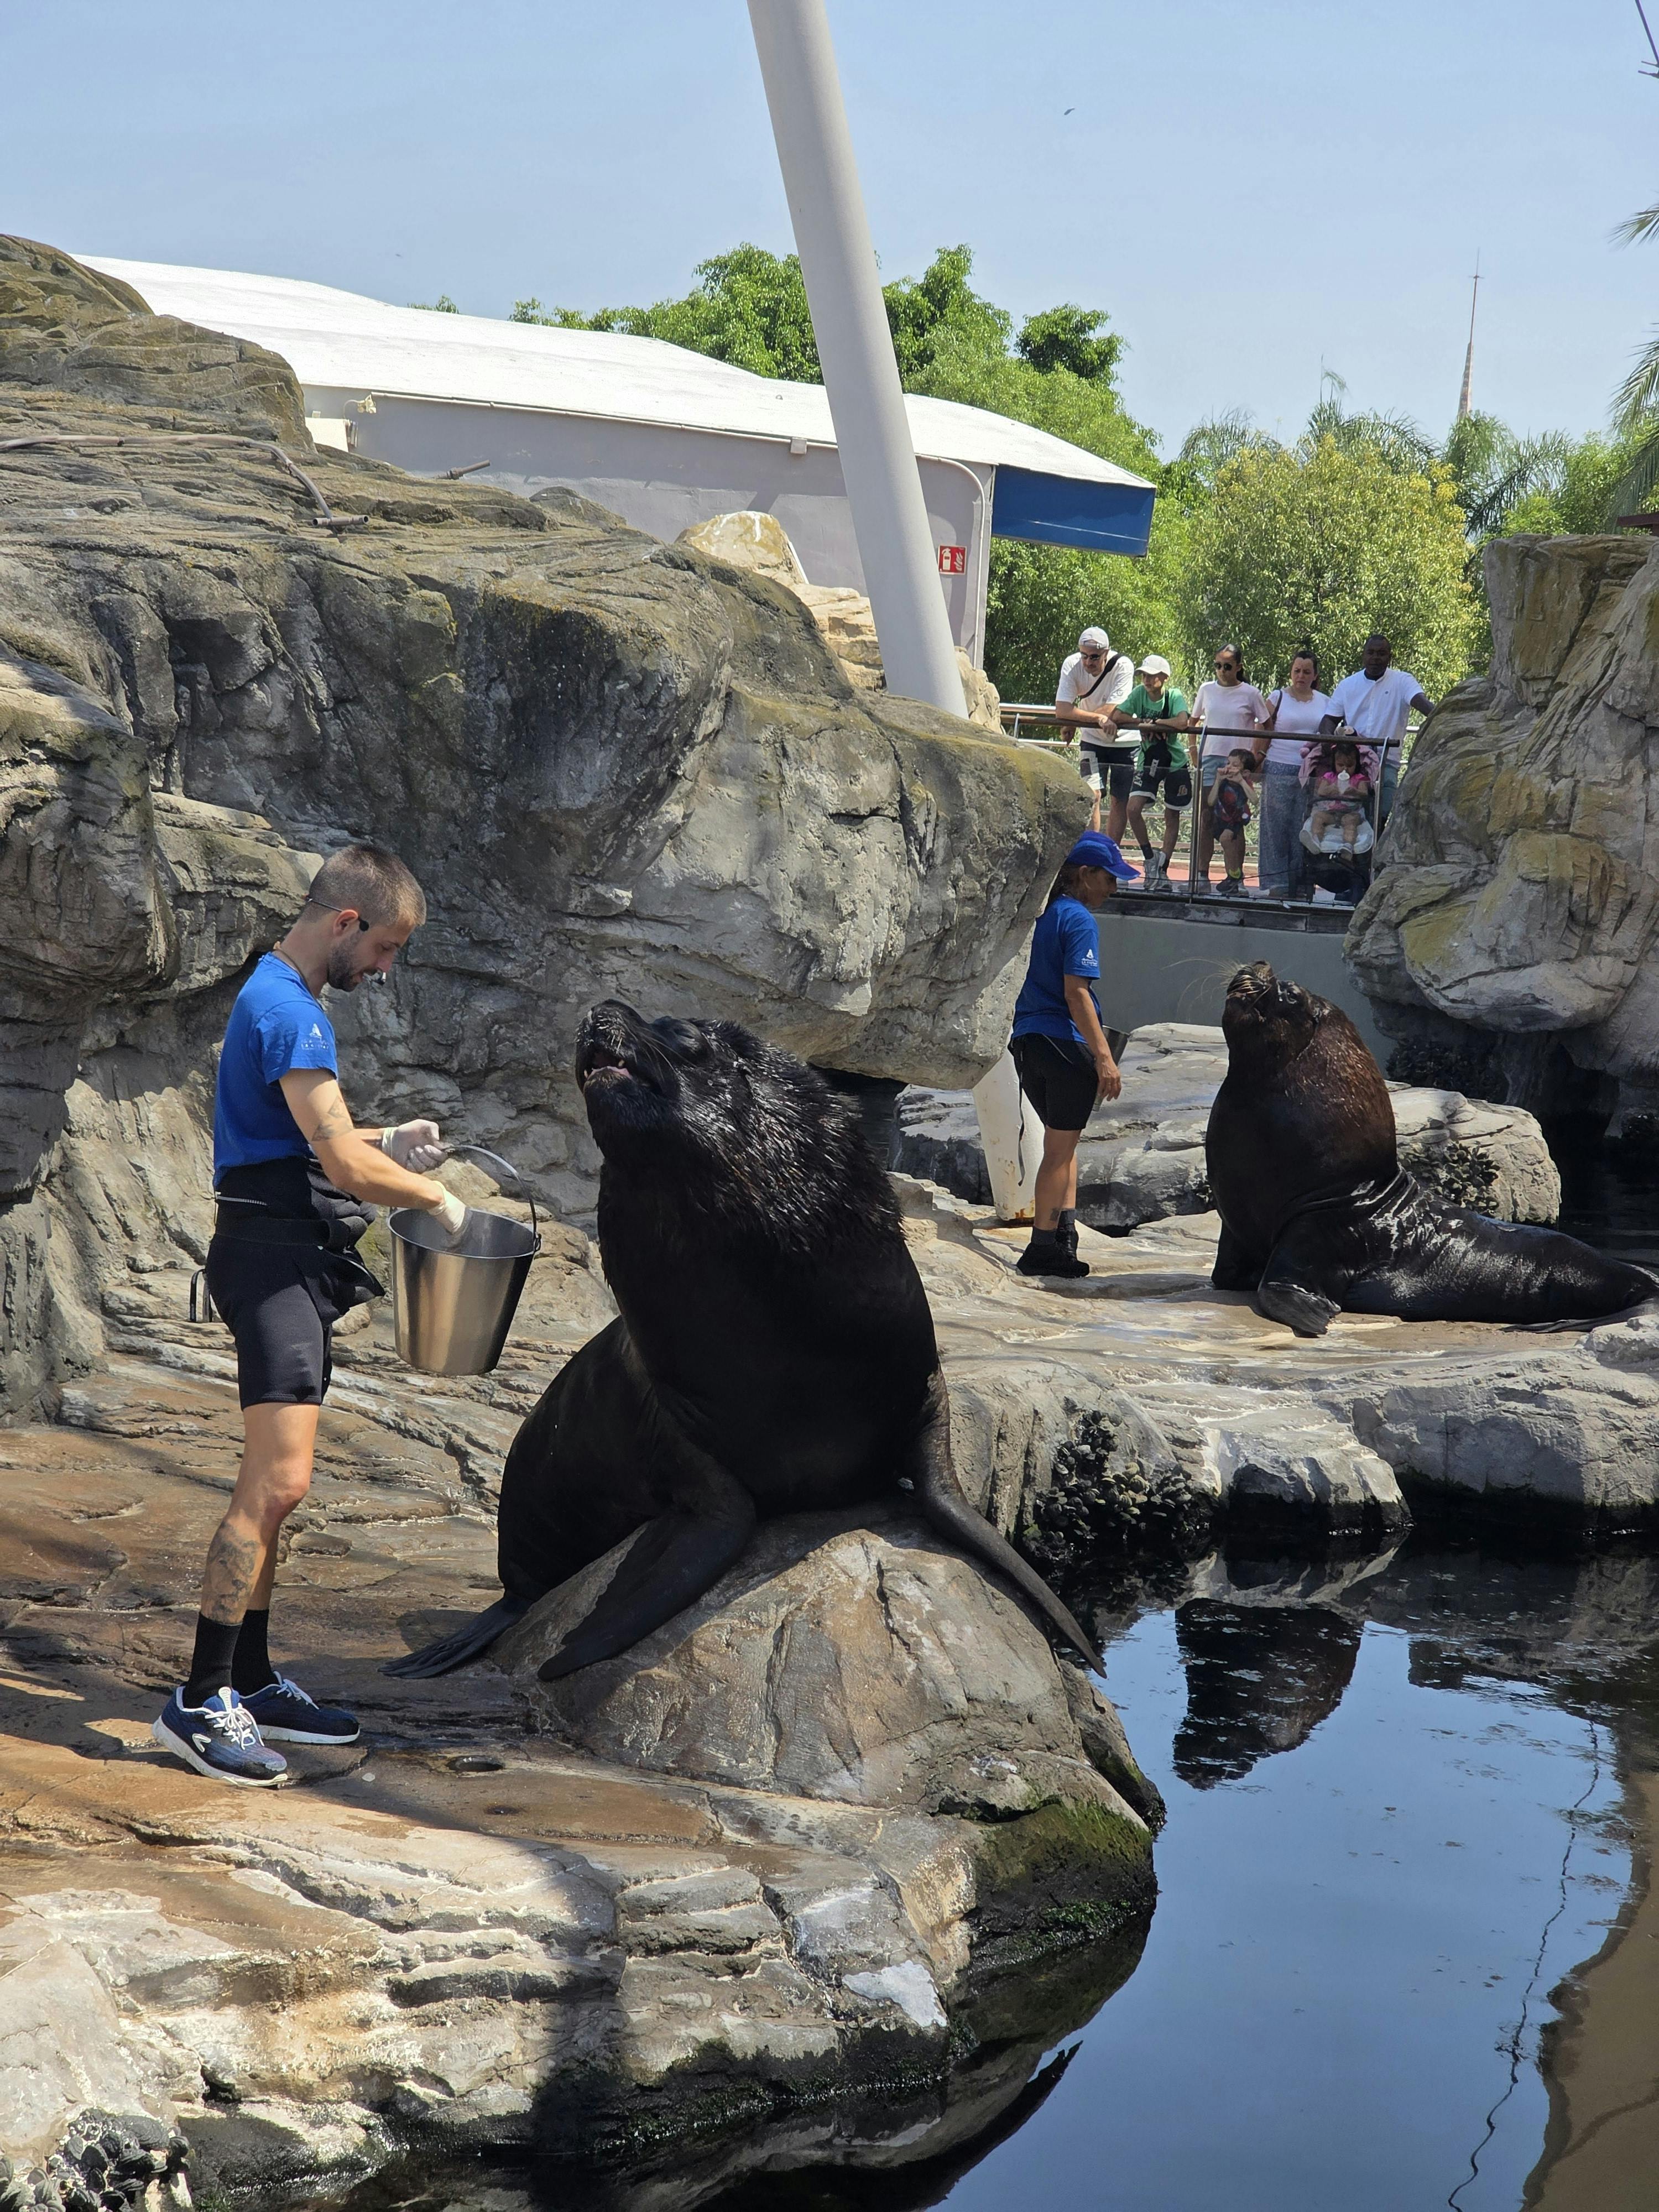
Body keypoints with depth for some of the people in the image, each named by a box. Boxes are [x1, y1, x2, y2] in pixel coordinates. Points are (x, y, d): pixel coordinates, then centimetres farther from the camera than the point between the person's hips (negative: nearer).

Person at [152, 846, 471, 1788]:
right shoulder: (290, 1012, -16)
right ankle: (201, 1701, -14)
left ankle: (251, 1683, 19)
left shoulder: (280, 998, 18)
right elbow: (344, 1164, -21)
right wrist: (438, 1198, -6)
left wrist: (387, 1145, 16)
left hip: (290, 1266, 11)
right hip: (274, 1258, -11)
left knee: (273, 1488, 13)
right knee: (278, 1482, -15)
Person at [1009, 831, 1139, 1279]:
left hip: (1027, 1041, 8)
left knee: (1062, 1140, 18)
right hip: (1065, 1042, -8)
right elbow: (1076, 993, -19)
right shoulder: (1079, 920, -12)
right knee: (1061, 1147, 0)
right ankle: (1044, 1247, 2)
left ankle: (1065, 1230, 11)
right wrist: (1104, 1056, -21)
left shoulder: (1040, 915, 14)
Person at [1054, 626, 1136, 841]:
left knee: (1120, 801, 2)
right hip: (1093, 741, 1)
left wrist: (1074, 721, -23)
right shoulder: (1072, 665, -18)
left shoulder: (1123, 666, -24)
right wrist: (1099, 719, -34)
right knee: (1092, 794, -14)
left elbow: (1113, 711, -30)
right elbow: (1062, 711, -25)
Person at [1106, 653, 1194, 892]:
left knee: (1172, 817, 5)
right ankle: (1150, 859, 3)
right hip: (1148, 762, 2)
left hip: (1175, 762, -2)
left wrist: (1152, 722, -22)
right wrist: (1144, 724, -19)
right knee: (1133, 809, -15)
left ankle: (1162, 870, 16)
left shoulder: (1174, 696, -13)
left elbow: (1183, 722, -31)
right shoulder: (1140, 693, -4)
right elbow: (1117, 717, -12)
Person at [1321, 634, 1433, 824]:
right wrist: (1328, 737, -10)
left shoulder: (1402, 682, 3)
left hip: (1386, 762, -2)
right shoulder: (1348, 685, 13)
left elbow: (1421, 702, -15)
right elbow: (1330, 719, 15)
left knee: (1380, 816, -15)